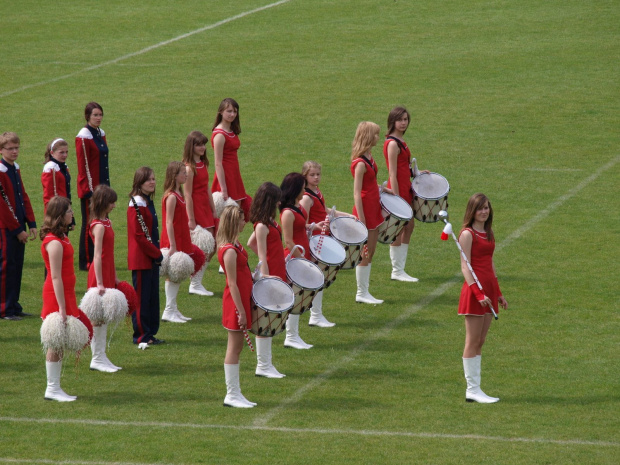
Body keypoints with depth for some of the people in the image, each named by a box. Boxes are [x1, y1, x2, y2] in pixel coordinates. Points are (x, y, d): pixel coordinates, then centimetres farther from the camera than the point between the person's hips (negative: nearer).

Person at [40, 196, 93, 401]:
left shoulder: (60, 237, 11)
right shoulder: (54, 243, -19)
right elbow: (55, 277, -21)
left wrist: (69, 305, 18)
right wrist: (61, 308, -22)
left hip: (65, 295, 10)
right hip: (57, 296, -10)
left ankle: (55, 388, 18)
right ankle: (52, 389, 4)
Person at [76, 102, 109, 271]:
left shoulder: (101, 134, 12)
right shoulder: (83, 137, -13)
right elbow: (83, 166, -14)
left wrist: (107, 186, 15)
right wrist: (89, 190, -16)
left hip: (101, 187, 8)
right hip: (89, 187, -8)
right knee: (89, 224, -2)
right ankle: (86, 262, 5)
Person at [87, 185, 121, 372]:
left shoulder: (106, 222, 11)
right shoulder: (99, 226, -17)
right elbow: (97, 256, -21)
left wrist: (114, 277, 17)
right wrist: (99, 283, -23)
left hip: (108, 274, 9)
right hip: (100, 274, -9)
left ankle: (101, 357, 17)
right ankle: (97, 359, 3)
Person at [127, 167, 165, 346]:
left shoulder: (148, 202, 13)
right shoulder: (136, 205, -16)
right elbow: (138, 235, -19)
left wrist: (157, 253, 8)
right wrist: (157, 254, -14)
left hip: (152, 257, 9)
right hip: (141, 259, -9)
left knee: (153, 296, 12)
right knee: (141, 297, -3)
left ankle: (150, 334, 18)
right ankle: (141, 335, 3)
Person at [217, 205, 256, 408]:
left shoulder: (235, 245, 9)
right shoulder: (230, 251, -20)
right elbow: (233, 284, -21)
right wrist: (241, 311, -20)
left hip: (242, 298, 10)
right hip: (235, 302, -10)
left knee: (237, 347, 13)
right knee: (234, 347, -3)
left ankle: (235, 394, 19)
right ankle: (232, 395, 3)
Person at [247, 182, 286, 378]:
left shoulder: (270, 222, 9)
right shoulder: (262, 226, -18)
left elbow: (251, 243, 21)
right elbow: (263, 257, -21)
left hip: (277, 274, 9)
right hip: (270, 275, -9)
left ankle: (266, 365, 18)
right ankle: (263, 366, 3)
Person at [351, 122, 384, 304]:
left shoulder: (369, 157, 8)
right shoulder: (360, 163, -20)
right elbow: (357, 193, -21)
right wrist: (361, 220, -22)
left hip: (373, 207, 9)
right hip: (365, 209, -9)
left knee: (370, 253, 14)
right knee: (365, 254, 0)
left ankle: (365, 292, 20)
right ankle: (361, 293, 9)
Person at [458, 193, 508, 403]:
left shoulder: (488, 233, 15)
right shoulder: (468, 234, -9)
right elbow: (465, 267, -14)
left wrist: (498, 293, 20)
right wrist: (478, 293, -21)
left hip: (489, 289, 8)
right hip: (474, 289, -8)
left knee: (480, 342, 9)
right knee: (472, 342, -4)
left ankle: (475, 389, 11)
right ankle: (472, 389, -1)